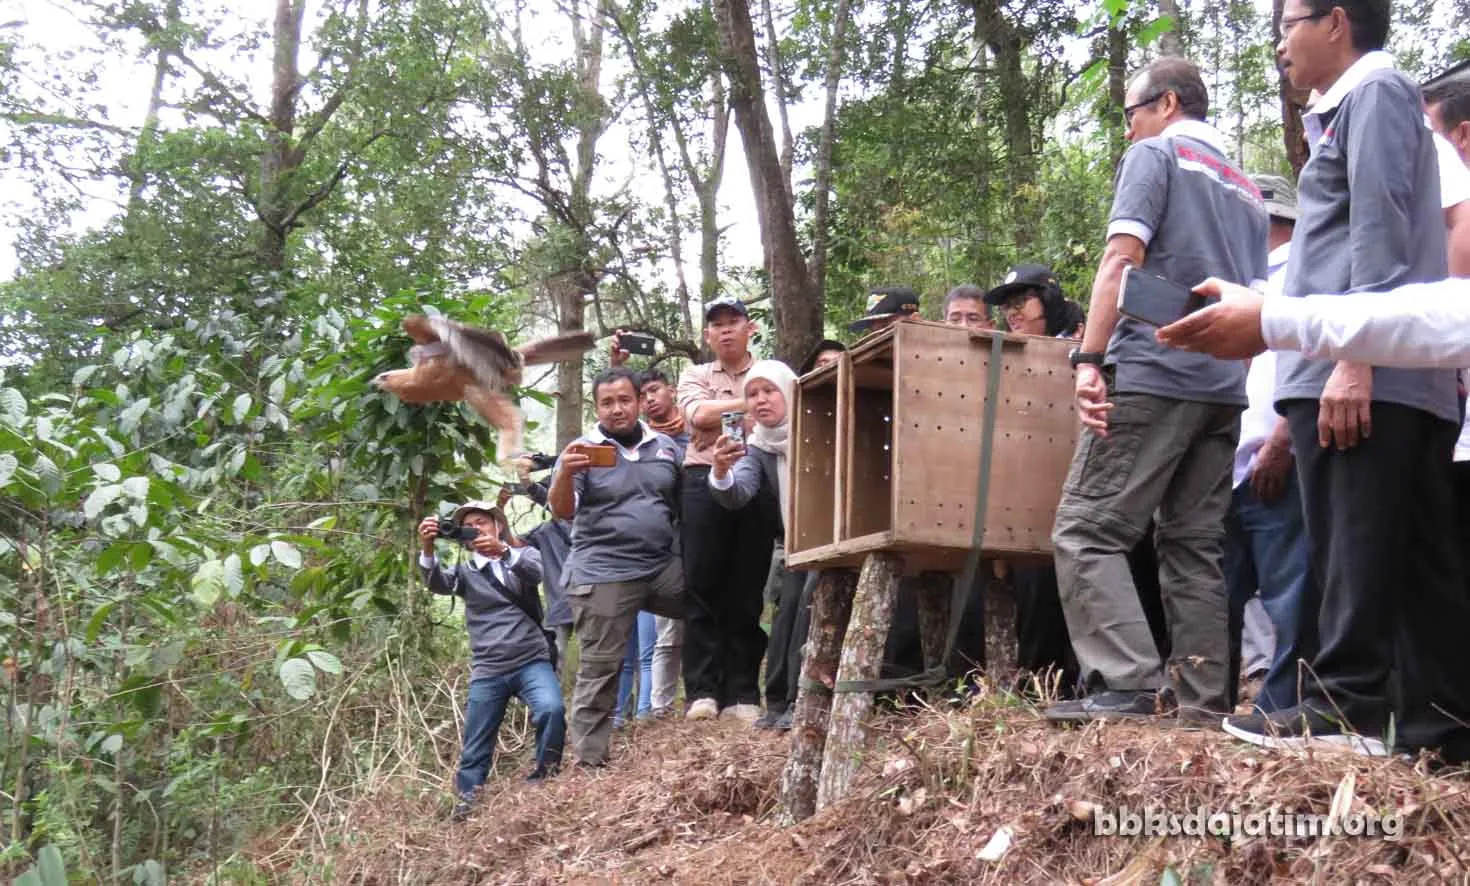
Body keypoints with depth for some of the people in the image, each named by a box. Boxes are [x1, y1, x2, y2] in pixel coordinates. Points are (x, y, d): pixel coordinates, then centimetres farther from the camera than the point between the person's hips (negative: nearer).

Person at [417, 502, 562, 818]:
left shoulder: (524, 555, 11)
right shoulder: (465, 572, 14)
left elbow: (535, 571, -13)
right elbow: (437, 583, -8)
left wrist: (502, 551, -34)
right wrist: (427, 548, -30)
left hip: (531, 660, -2)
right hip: (487, 670, 2)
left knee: (551, 709, -28)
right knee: (474, 750, 3)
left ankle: (546, 778, -9)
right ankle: (465, 804, 18)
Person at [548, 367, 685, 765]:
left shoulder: (666, 447, 10)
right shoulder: (584, 450, -3)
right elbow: (563, 511, -14)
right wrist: (565, 473, -34)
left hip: (663, 567, 4)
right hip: (604, 575, -4)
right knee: (599, 671, -1)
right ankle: (589, 763, 5)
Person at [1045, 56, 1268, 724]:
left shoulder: (1156, 153, 3)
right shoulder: (1247, 188, 25)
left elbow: (1122, 258, -11)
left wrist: (1090, 359, -17)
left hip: (1153, 373, -8)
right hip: (1224, 388, 8)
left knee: (1086, 531, -9)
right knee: (1194, 543, 8)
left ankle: (1128, 684, -20)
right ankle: (1199, 699, 4)